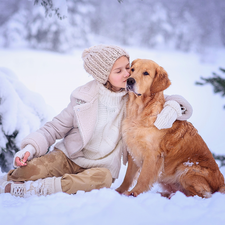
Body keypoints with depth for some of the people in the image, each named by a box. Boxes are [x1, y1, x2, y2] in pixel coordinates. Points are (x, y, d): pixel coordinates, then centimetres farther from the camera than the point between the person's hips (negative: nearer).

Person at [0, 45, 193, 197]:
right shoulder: (85, 97, -4)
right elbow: (55, 128, 1)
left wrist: (173, 107, -22)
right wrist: (31, 147, -16)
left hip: (101, 166, 1)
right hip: (68, 157, -1)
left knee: (103, 178, -38)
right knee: (32, 169, -34)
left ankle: (36, 188, -33)